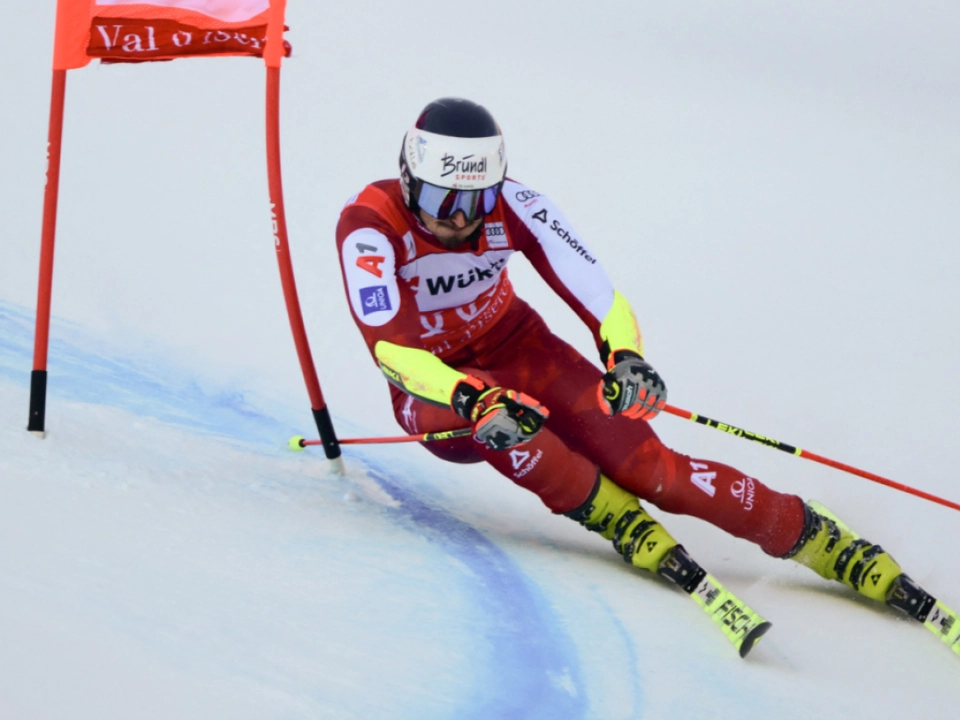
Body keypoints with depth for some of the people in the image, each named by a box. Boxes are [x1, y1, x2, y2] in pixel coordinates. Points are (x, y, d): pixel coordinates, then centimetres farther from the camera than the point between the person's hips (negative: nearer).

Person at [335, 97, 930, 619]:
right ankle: (625, 527, -21)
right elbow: (386, 344, -37)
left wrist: (628, 359, -44)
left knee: (649, 467, -17)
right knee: (489, 415, -39)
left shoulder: (513, 207, -19)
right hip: (432, 386, -2)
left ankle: (828, 545, -11)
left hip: (515, 348, 2)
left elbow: (597, 295, -22)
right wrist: (475, 400, -52)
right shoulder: (369, 226, -27)